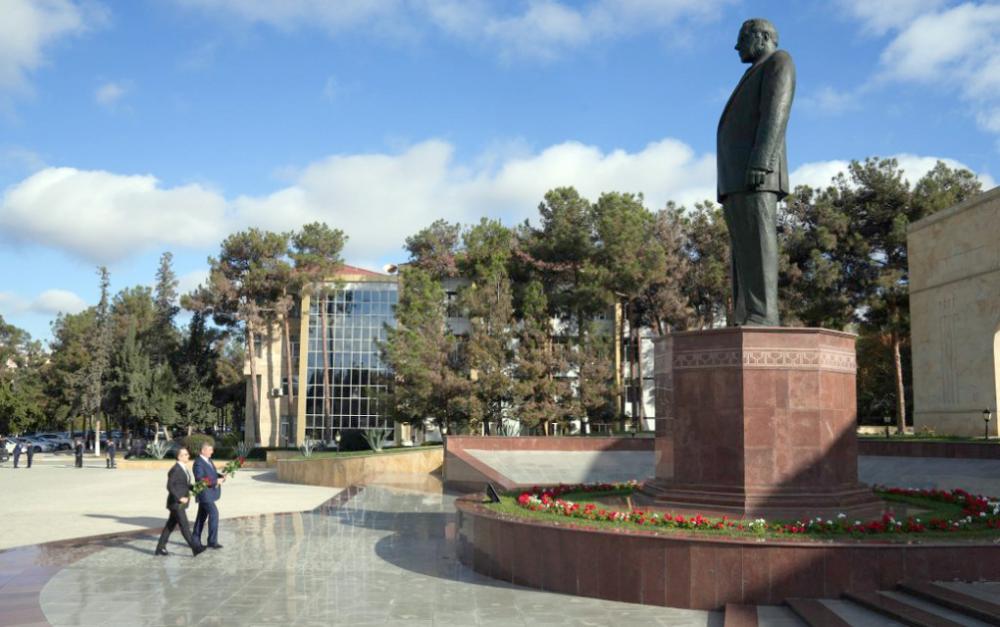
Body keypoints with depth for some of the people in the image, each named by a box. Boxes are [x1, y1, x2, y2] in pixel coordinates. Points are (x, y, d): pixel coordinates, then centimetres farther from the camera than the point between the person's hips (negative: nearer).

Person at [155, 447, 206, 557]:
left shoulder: (184, 468, 11)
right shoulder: (175, 469, -18)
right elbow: (169, 486, -20)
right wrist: (180, 498, -24)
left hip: (181, 502, 10)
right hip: (176, 502, -10)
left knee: (171, 525, 14)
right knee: (184, 525, -10)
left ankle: (160, 548, 21)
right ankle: (195, 548, -12)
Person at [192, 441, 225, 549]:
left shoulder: (208, 460, 13)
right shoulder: (198, 463, -17)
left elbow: (214, 474, 19)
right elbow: (200, 480, -25)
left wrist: (222, 477, -2)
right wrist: (216, 481, -26)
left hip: (209, 494, 10)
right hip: (204, 494, -10)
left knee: (202, 516, 13)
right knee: (214, 513, -14)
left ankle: (195, 540, 20)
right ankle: (212, 541, -10)